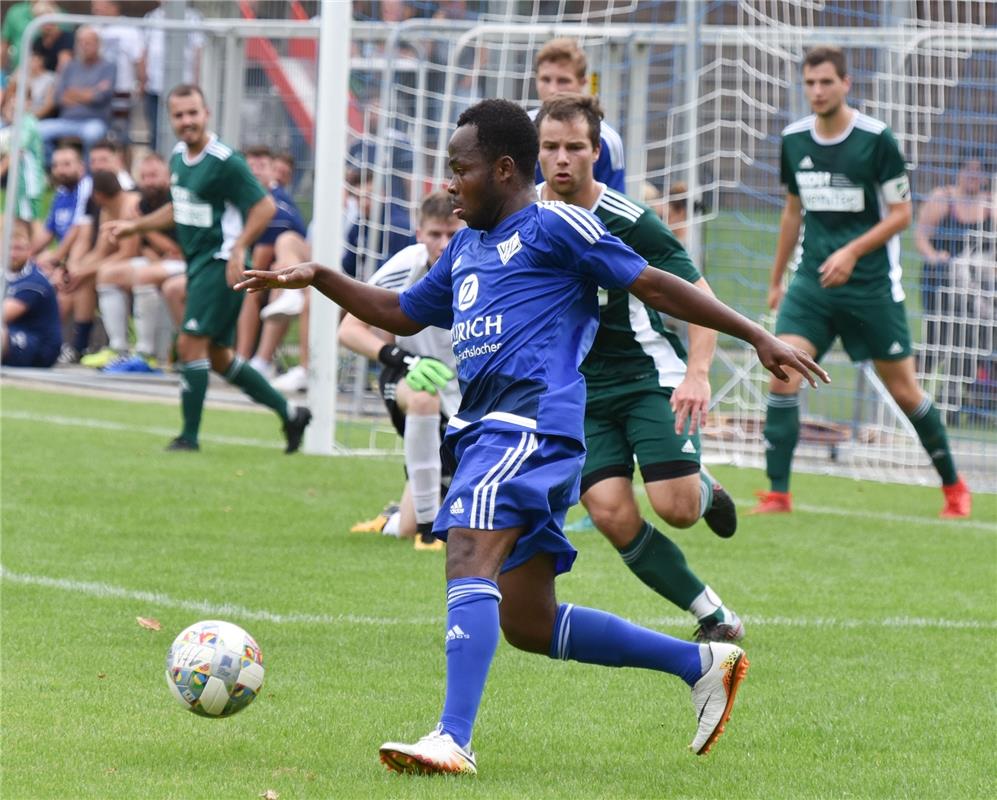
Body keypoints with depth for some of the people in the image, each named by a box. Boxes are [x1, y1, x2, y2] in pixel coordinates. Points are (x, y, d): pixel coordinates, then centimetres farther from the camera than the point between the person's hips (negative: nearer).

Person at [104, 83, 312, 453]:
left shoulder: (225, 162, -16)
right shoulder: (178, 155, 10)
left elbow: (264, 206, -16)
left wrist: (238, 248, -25)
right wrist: (135, 226, 20)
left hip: (220, 264, -9)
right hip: (198, 262, 9)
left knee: (191, 344, -13)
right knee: (218, 357, 12)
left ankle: (189, 436, -5)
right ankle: (289, 414, 23)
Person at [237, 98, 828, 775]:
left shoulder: (554, 226, 1)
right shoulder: (467, 246, 26)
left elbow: (656, 286, 0)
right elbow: (403, 314, 37)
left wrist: (758, 337, -2)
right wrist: (319, 279, 24)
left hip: (531, 420, -9)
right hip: (485, 432, 9)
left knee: (470, 559, -27)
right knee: (527, 623, 8)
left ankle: (453, 740, -39)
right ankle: (704, 663, 18)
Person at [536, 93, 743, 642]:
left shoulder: (628, 221, -14)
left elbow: (699, 297, -15)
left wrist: (697, 374, -29)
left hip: (649, 374, -3)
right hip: (580, 390, 3)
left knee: (676, 508, -19)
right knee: (612, 514, -16)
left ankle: (703, 488, 21)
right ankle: (715, 618, -2)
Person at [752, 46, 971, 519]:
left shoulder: (876, 139, -10)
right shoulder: (793, 140, 4)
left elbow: (902, 214, -7)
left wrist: (852, 253, -20)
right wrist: (776, 280, 21)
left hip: (871, 284, -3)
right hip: (812, 280, 3)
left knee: (904, 391, 4)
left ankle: (953, 486, 24)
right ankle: (777, 493, -11)